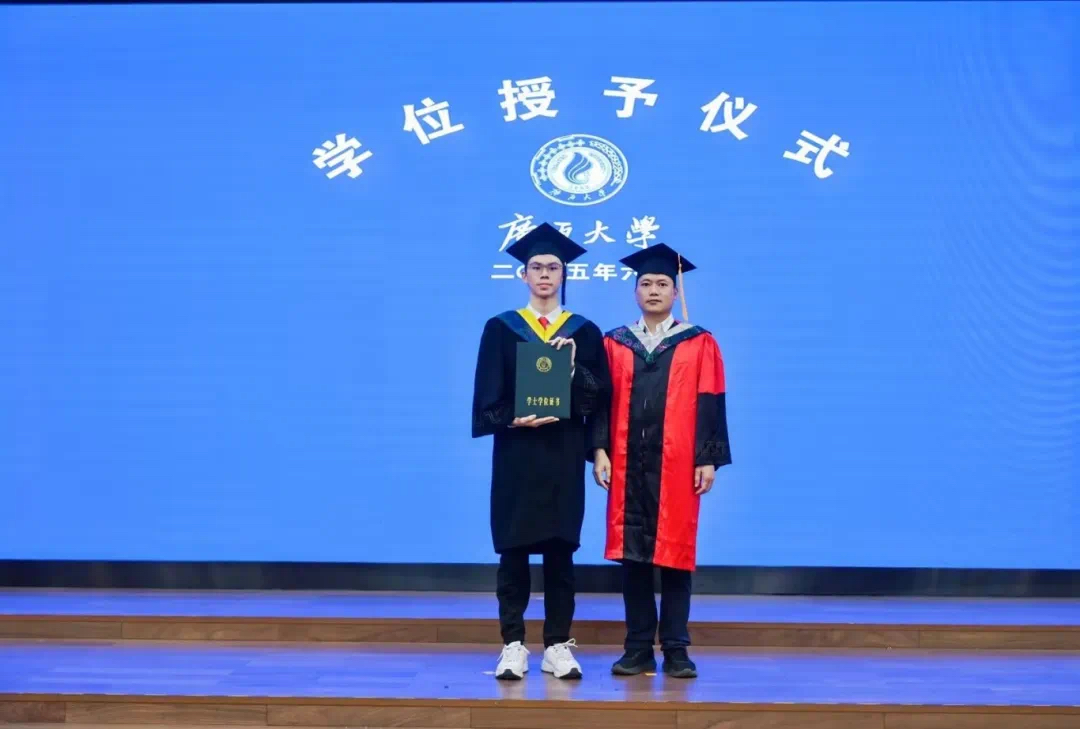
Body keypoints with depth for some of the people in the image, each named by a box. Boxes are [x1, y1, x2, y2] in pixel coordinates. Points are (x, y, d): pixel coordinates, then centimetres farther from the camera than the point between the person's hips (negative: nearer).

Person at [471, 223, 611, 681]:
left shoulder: (584, 332, 8)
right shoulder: (500, 329, 5)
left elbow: (601, 394, 2)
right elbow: (487, 398, 0)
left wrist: (573, 368, -14)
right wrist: (514, 419, -17)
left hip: (563, 457, 1)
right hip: (516, 455, -1)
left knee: (560, 549, 2)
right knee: (513, 549, 0)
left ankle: (558, 647, 8)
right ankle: (513, 646, 6)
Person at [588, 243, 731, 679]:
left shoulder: (699, 344, 5)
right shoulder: (615, 344, 10)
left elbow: (710, 404, 1)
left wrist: (708, 459, -5)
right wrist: (600, 450, -4)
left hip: (676, 464, -2)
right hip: (628, 463, 2)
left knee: (675, 553, 0)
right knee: (632, 554, 3)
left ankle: (676, 650, 8)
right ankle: (638, 649, 10)